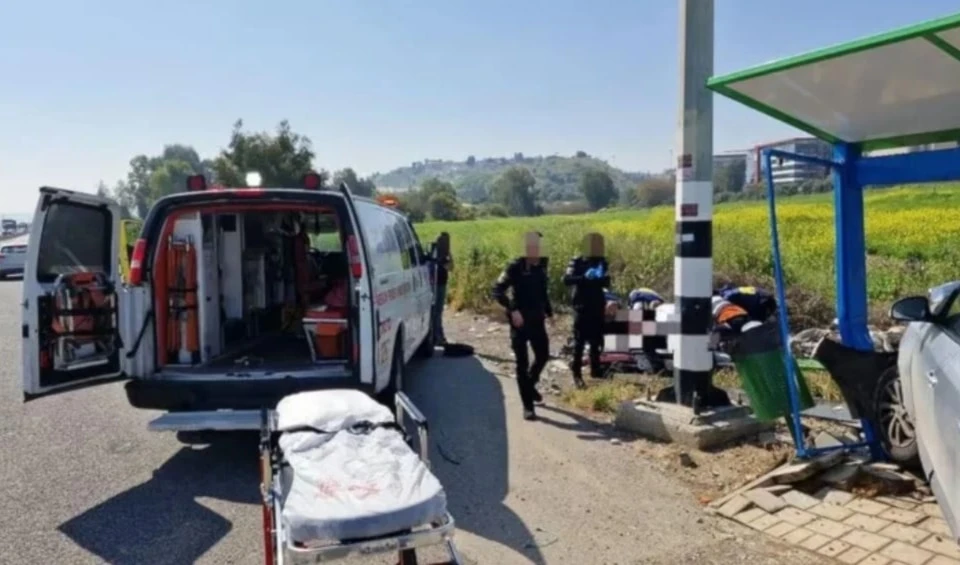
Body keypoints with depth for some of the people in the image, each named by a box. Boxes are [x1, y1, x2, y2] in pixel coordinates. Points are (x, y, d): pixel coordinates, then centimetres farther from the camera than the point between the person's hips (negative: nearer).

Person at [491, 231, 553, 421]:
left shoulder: (541, 266, 5)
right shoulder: (515, 267, -13)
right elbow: (498, 291, -17)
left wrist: (549, 311, 12)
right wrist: (512, 310, -25)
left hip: (537, 320, 6)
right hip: (520, 321, -6)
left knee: (543, 355, 15)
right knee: (522, 363, 0)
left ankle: (530, 384, 43)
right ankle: (527, 406, 8)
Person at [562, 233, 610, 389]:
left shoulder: (602, 262, 8)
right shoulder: (577, 262, -7)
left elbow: (606, 282, 9)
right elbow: (566, 279, -20)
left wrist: (601, 277, -15)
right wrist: (584, 277, -35)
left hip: (597, 306, 5)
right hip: (582, 306, -5)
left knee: (596, 340, 12)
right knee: (580, 341, -6)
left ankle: (595, 370, 24)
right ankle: (577, 373, -1)